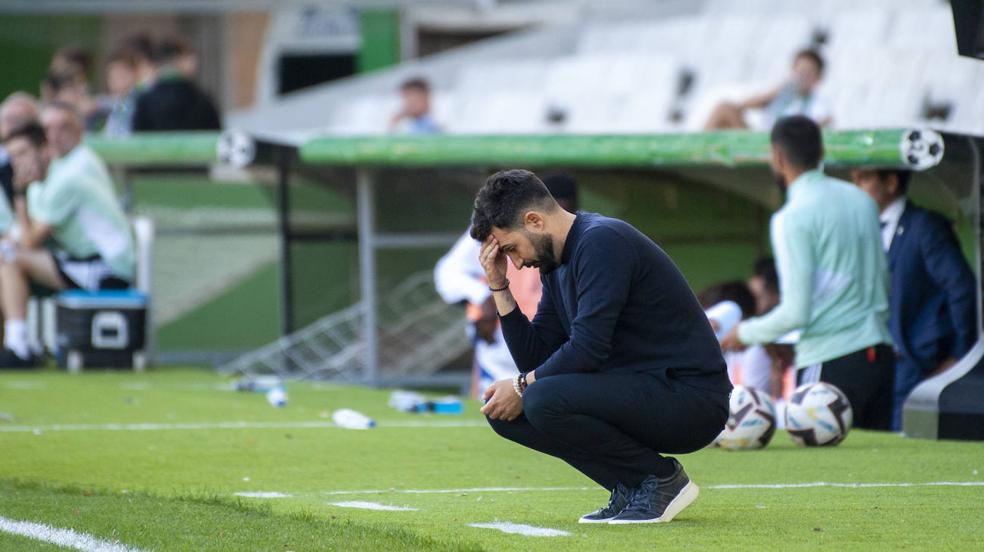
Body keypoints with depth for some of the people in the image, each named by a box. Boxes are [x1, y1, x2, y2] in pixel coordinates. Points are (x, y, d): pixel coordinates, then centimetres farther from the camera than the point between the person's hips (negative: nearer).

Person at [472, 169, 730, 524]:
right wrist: (499, 287, 7)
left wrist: (522, 387, -11)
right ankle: (630, 487, 5)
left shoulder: (601, 242, -16)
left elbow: (588, 349, -22)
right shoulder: (555, 262, 13)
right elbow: (535, 359, 14)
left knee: (543, 400, -28)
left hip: (690, 397, -10)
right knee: (503, 410, 3)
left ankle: (662, 480, -9)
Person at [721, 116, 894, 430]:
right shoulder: (861, 200, 11)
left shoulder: (792, 218, -11)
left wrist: (746, 333, 3)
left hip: (830, 364, -7)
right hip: (880, 353, 7)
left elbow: (795, 313, -14)